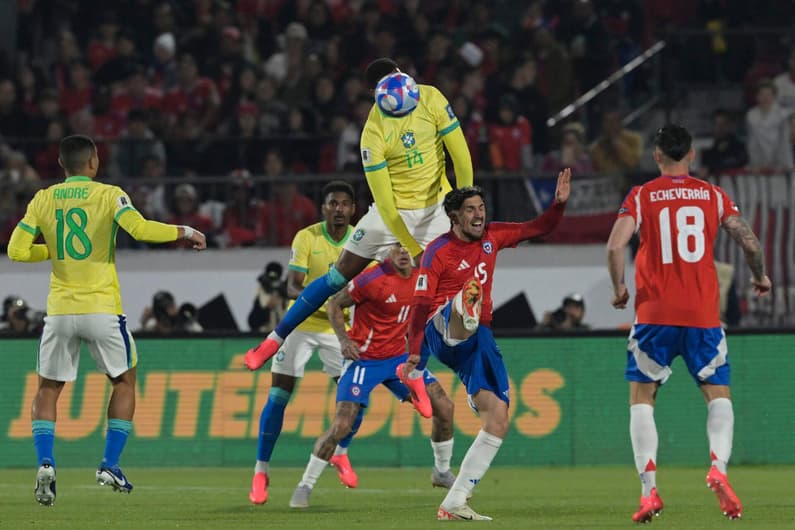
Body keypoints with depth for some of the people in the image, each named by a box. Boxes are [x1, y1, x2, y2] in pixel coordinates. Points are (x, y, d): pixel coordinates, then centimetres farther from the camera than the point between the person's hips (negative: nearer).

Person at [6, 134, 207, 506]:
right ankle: (110, 465, 6)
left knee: (47, 389, 13)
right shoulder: (109, 195, -3)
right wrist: (185, 232, -5)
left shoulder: (43, 200, 5)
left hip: (59, 311, 2)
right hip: (102, 309, -2)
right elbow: (140, 228, -19)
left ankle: (45, 462, -9)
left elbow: (17, 250, 2)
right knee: (124, 381, 16)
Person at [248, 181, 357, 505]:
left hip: (340, 328, 3)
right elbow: (292, 286, -20)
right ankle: (261, 472, 2)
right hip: (302, 324, -3)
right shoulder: (306, 238, -15)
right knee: (277, 397, -7)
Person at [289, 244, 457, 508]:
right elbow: (335, 303, -10)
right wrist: (344, 339, -22)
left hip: (398, 357, 6)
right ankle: (304, 486, 1)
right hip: (363, 360, -6)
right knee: (342, 425, -14)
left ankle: (442, 472, 21)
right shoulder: (373, 278, -20)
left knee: (444, 407, 0)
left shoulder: (420, 277, -1)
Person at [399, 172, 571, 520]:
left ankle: (453, 504, 1)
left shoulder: (492, 236, 15)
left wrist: (559, 204, 4)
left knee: (498, 421, -2)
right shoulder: (438, 251, -3)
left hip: (477, 340, 7)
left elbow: (539, 228, 23)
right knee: (471, 293, -42)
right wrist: (414, 352, -13)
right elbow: (420, 304, -6)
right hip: (442, 332, -7)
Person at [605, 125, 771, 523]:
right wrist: (760, 278, 19)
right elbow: (750, 242, 0)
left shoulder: (641, 197, 3)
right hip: (702, 314, 1)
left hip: (654, 312, -1)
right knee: (718, 394, 11)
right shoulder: (713, 195, 6)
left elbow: (615, 246, -10)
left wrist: (619, 288, 6)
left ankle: (649, 487, -7)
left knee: (641, 397, 8)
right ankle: (718, 467, -16)